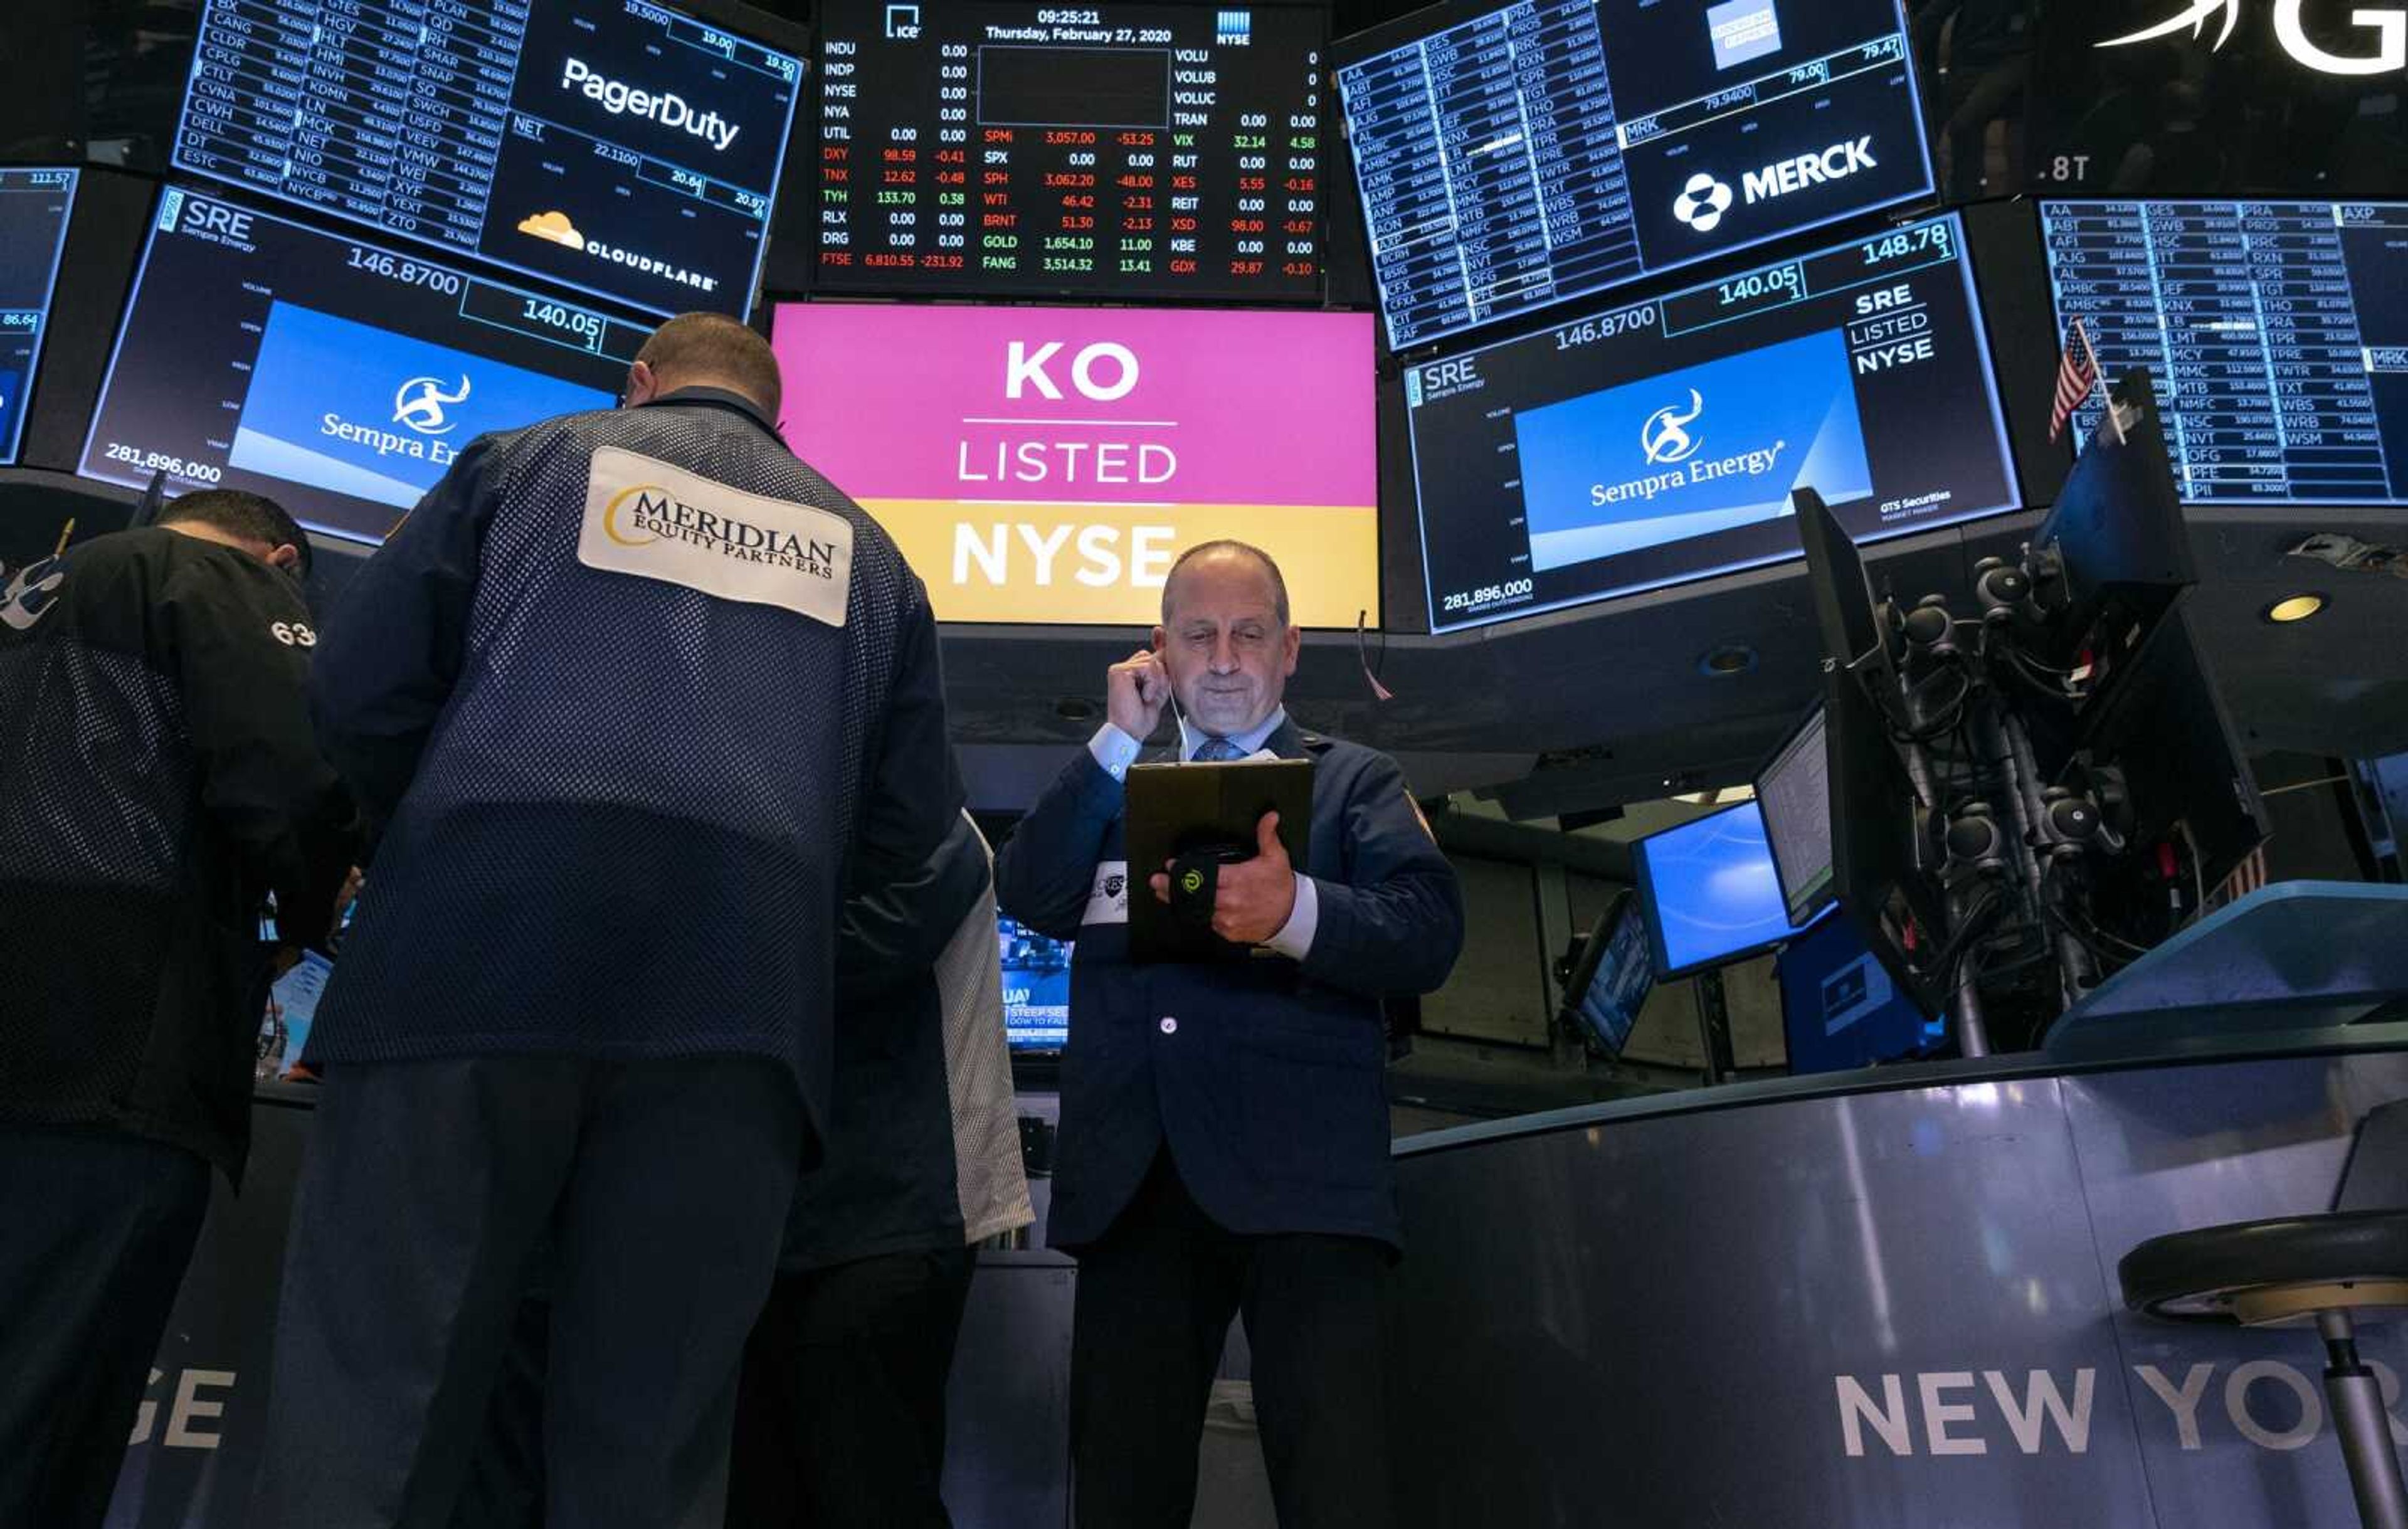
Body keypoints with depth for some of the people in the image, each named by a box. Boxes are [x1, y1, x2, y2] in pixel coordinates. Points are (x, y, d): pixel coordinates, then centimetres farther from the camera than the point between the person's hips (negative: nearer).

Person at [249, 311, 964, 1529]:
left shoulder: (532, 459, 19)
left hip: (478, 945, -1)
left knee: (370, 1410, 1)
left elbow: (362, 689, 10)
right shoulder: (862, 547, 24)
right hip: (735, 993, 2)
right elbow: (911, 816, 16)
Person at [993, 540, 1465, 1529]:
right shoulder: (1112, 784, 23)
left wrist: (1297, 911, -23)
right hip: (1132, 1176, 3)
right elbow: (1029, 900, 6)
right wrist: (1120, 740, 4)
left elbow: (1429, 935, -4)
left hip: (1299, 1175, -3)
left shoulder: (1354, 781, 12)